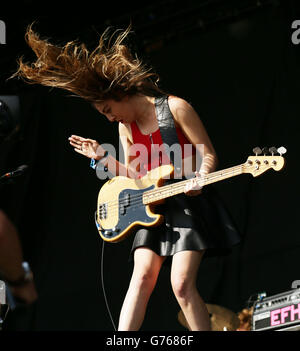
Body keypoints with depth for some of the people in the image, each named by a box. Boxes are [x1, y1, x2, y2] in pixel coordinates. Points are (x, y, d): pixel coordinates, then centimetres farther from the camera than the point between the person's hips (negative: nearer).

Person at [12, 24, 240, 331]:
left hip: (187, 202, -5)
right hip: (153, 206, 5)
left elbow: (209, 154, -7)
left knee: (182, 284, -15)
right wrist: (102, 157, 4)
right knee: (141, 276, -8)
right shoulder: (126, 127, 11)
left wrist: (199, 179, -27)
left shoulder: (174, 107, -8)